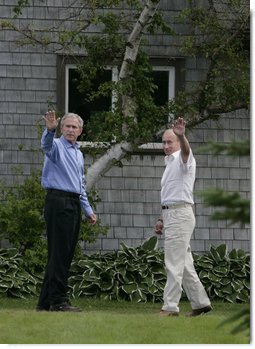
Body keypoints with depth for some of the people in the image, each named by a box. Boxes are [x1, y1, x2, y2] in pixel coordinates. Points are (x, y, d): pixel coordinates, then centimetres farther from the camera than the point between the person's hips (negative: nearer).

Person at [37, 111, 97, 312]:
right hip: (58, 202, -8)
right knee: (59, 252, -10)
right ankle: (58, 301, -10)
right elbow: (46, 144, -30)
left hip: (74, 204, 8)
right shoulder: (57, 146, -3)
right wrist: (50, 129, -51)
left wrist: (88, 210, 22)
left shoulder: (79, 154, 22)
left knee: (67, 254, 8)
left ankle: (46, 301, 13)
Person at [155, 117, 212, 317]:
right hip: (171, 215, 10)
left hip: (180, 214, -10)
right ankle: (201, 303, 17)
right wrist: (162, 220, 21)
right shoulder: (170, 163, 22)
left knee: (174, 264, -10)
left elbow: (186, 150, -32)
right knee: (184, 263, 12)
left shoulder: (182, 159, -6)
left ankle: (170, 307, -11)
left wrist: (181, 135, -54)